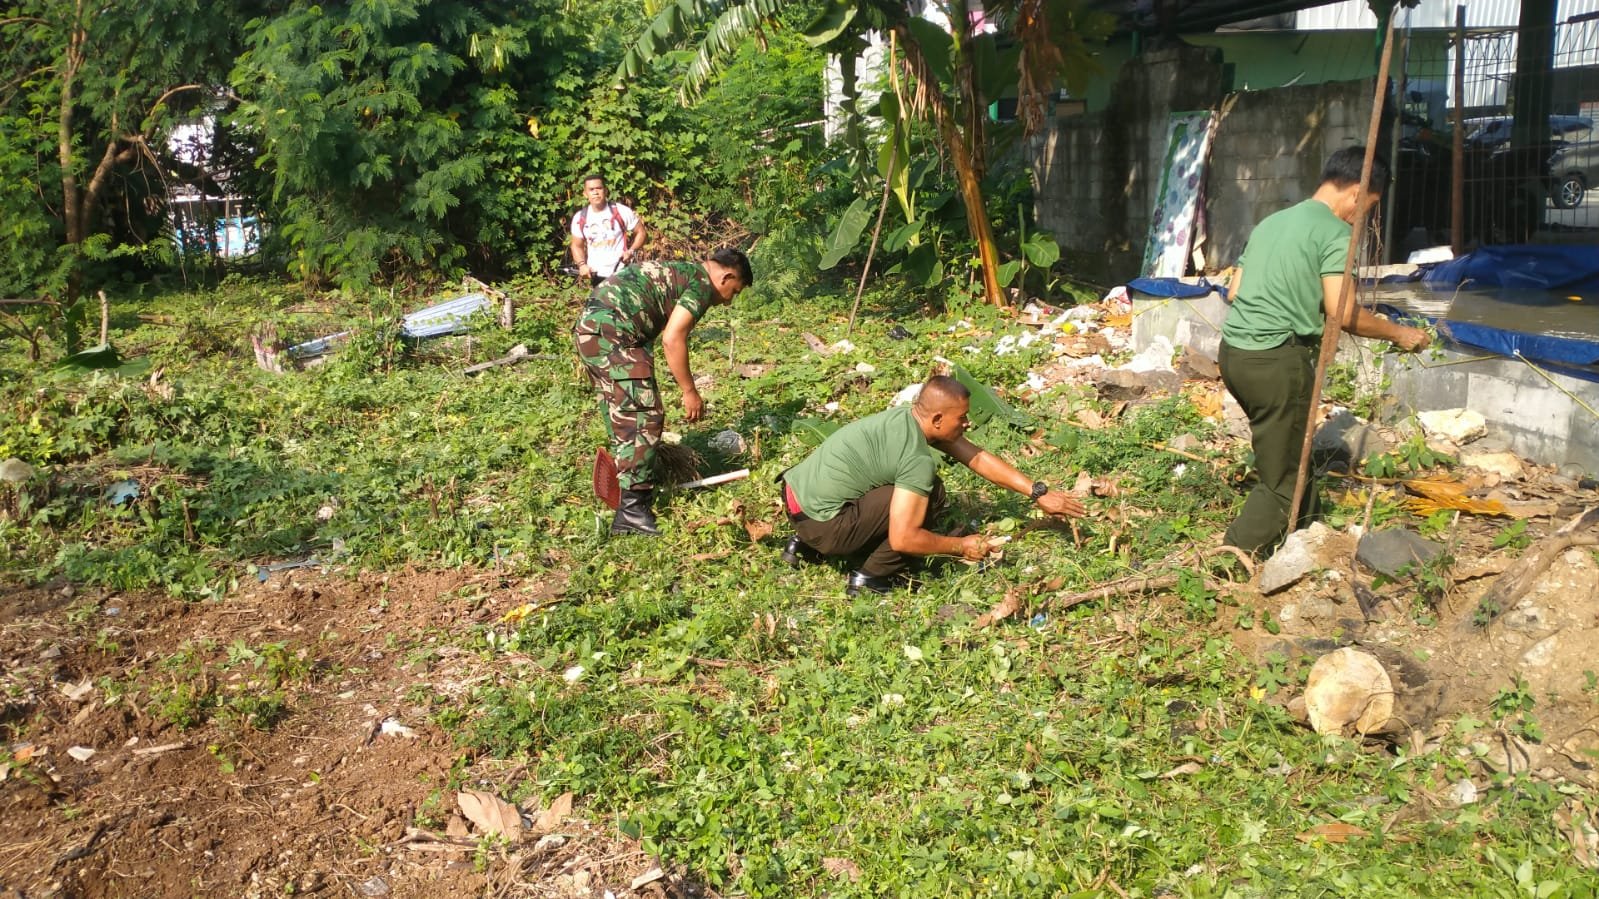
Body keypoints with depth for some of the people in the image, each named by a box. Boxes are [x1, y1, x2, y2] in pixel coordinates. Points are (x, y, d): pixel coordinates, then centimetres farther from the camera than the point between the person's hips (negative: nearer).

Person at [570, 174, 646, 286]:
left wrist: (631, 251, -15)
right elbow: (577, 245, 11)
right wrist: (582, 264, -7)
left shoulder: (621, 212, -8)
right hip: (597, 274, 3)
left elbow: (640, 232, 1)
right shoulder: (580, 218, 1)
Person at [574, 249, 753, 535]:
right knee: (643, 418, -7)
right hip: (611, 333, -10)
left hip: (588, 327, 10)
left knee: (623, 416, 19)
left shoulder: (680, 273, 28)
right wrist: (689, 392, -4)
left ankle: (624, 489, 29)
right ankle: (632, 510, -9)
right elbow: (672, 338, -12)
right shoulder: (702, 283, -2)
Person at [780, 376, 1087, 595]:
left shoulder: (911, 416, 4)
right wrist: (962, 547, -8)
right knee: (931, 494, -11)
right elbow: (903, 540, -23)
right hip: (820, 523, -9)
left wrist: (1039, 492, 9)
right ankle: (870, 579, -1)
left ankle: (805, 544, 22)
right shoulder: (919, 460, -21)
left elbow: (978, 457, 10)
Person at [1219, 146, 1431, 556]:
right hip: (1277, 360, -8)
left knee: (1278, 449, 23)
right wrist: (1398, 333, 2)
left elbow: (1234, 293, 21)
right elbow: (1343, 314, -13)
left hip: (1233, 351, 8)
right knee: (1281, 479, 1)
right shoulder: (1334, 233, -5)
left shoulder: (1271, 221, 19)